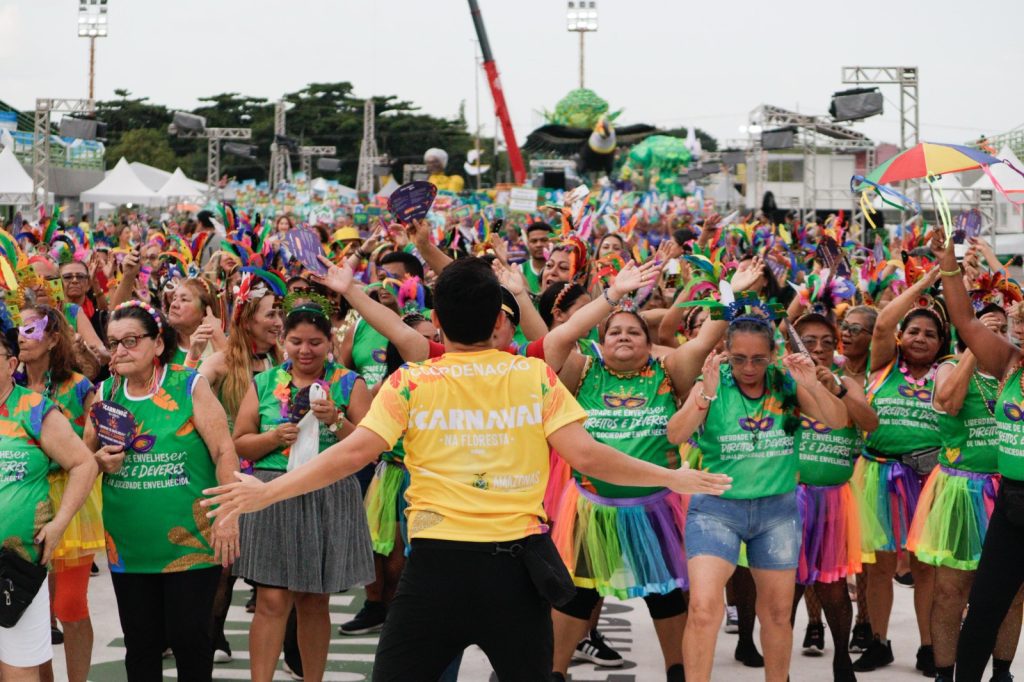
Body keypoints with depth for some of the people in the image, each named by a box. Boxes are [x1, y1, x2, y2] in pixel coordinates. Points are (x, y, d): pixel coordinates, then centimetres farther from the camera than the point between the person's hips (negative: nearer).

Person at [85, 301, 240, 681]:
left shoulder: (190, 386, -7)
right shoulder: (105, 393, 5)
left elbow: (224, 452, -9)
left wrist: (228, 517, -15)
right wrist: (100, 461, -9)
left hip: (191, 541, -4)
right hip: (128, 545, 4)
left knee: (189, 638, 0)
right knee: (140, 643, 10)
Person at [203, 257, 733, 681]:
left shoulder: (411, 383, -1)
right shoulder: (535, 377, 1)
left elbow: (352, 454, -7)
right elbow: (584, 455, -4)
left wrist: (266, 493, 1)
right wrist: (672, 478, 8)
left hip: (440, 562, -1)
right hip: (516, 564, 1)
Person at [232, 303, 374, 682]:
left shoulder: (349, 384, 4)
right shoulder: (264, 384, 8)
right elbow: (240, 444, 8)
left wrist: (337, 421, -16)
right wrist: (275, 437, -10)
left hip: (329, 498, 0)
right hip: (273, 495, 0)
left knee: (313, 603, 8)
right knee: (272, 601, -5)